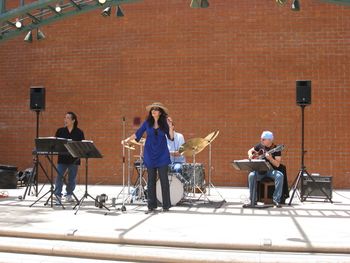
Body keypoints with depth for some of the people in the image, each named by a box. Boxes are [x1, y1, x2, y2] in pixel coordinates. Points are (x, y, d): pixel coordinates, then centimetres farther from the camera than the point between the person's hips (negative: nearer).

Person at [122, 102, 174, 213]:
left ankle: (166, 205, 9)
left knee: (164, 180, 0)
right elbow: (137, 134, 7)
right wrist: (127, 140, -4)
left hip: (162, 156, -1)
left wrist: (170, 126, -17)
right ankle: (151, 205, 13)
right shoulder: (147, 123, 3)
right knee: (151, 180, 6)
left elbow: (171, 137, -4)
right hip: (150, 155, 2)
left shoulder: (164, 123, 0)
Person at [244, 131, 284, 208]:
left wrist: (270, 159, -31)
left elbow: (277, 164, -13)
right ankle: (253, 200, -20)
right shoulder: (260, 145, 3)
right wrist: (250, 155, -4)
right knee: (251, 176, -29)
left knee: (280, 176, -34)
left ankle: (276, 200, -25)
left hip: (271, 170, -2)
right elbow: (250, 151, 19)